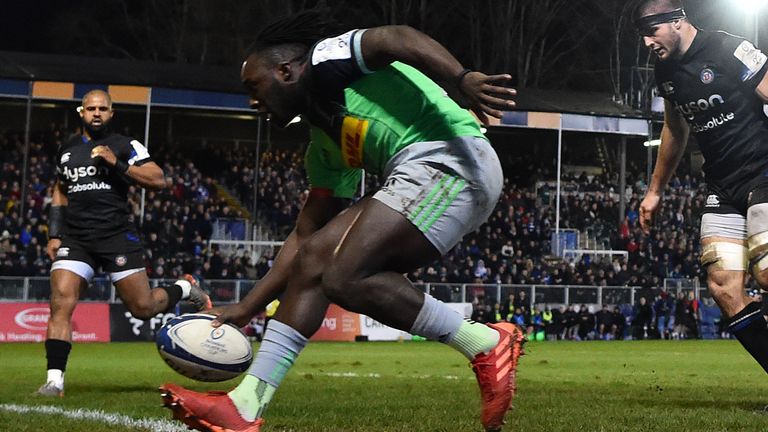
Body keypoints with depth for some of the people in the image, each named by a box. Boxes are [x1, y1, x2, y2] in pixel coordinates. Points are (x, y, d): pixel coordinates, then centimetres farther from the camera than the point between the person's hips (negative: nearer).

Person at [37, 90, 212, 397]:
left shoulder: (124, 146, 3)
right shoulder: (66, 151, 17)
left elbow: (158, 180, -7)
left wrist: (116, 164, -16)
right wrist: (54, 235, 17)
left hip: (117, 237, -3)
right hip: (75, 241, 3)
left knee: (144, 307, -2)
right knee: (61, 304, -15)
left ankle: (185, 289, 30)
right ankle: (55, 379, -15)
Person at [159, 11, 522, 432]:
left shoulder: (325, 59, 3)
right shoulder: (325, 143, 27)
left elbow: (397, 38, -15)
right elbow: (304, 236, 29)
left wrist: (461, 78, -33)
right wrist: (245, 308, 28)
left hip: (449, 158, -10)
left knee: (344, 278, -16)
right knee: (315, 256, 6)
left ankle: (485, 344, -6)